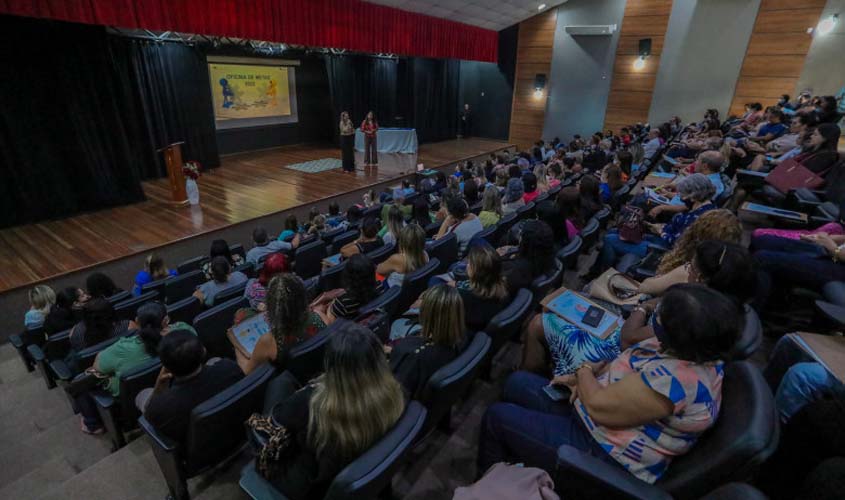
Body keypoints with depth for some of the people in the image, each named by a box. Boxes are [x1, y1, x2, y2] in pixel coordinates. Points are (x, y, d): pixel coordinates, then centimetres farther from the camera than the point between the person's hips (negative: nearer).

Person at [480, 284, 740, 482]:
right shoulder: (690, 350, -5)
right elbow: (628, 363, 9)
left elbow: (599, 406, -28)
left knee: (497, 416, -2)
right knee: (517, 383, 14)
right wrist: (584, 379, -5)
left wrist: (584, 370, -8)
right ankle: (513, 455, 35)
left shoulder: (676, 378, -35)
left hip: (604, 455, -9)